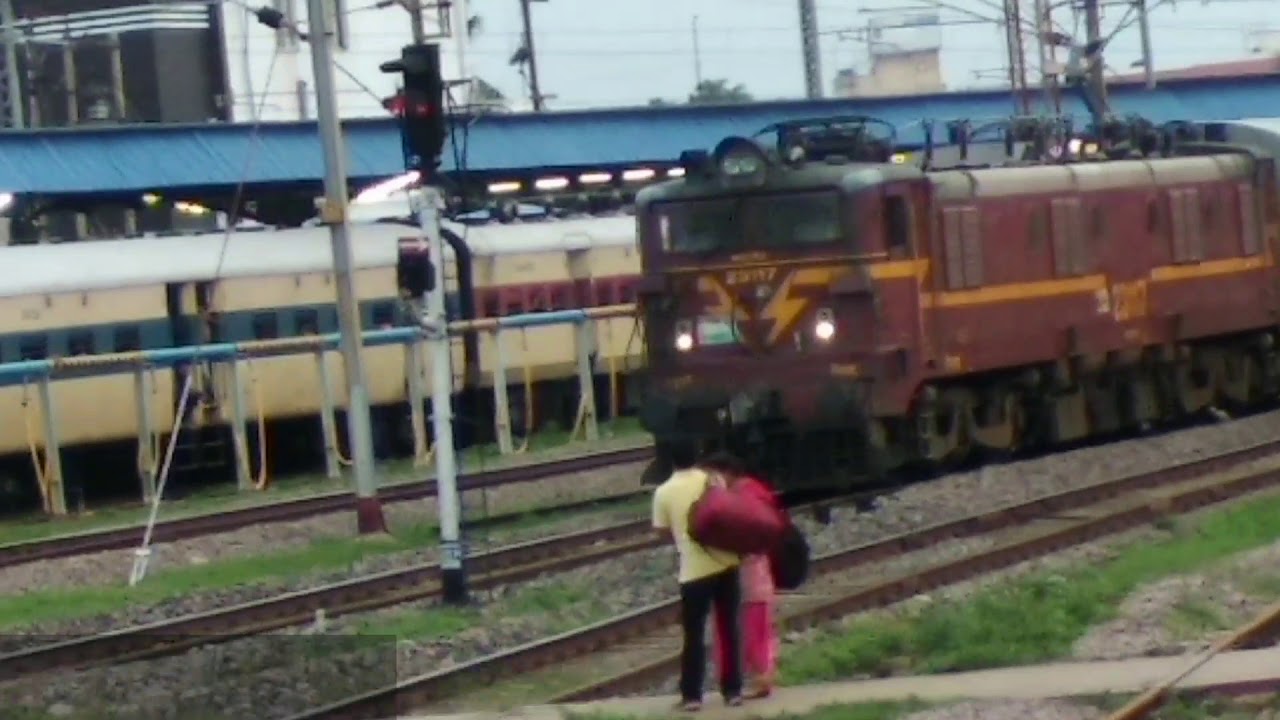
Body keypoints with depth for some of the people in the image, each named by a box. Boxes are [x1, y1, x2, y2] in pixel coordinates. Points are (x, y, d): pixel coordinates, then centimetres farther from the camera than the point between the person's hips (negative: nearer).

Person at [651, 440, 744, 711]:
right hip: (725, 563, 2)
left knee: (694, 634, 6)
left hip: (693, 570, -2)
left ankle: (691, 695, 6)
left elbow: (663, 530, 2)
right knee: (729, 629, 10)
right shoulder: (713, 480, 0)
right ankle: (733, 690, 13)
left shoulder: (664, 492, -4)